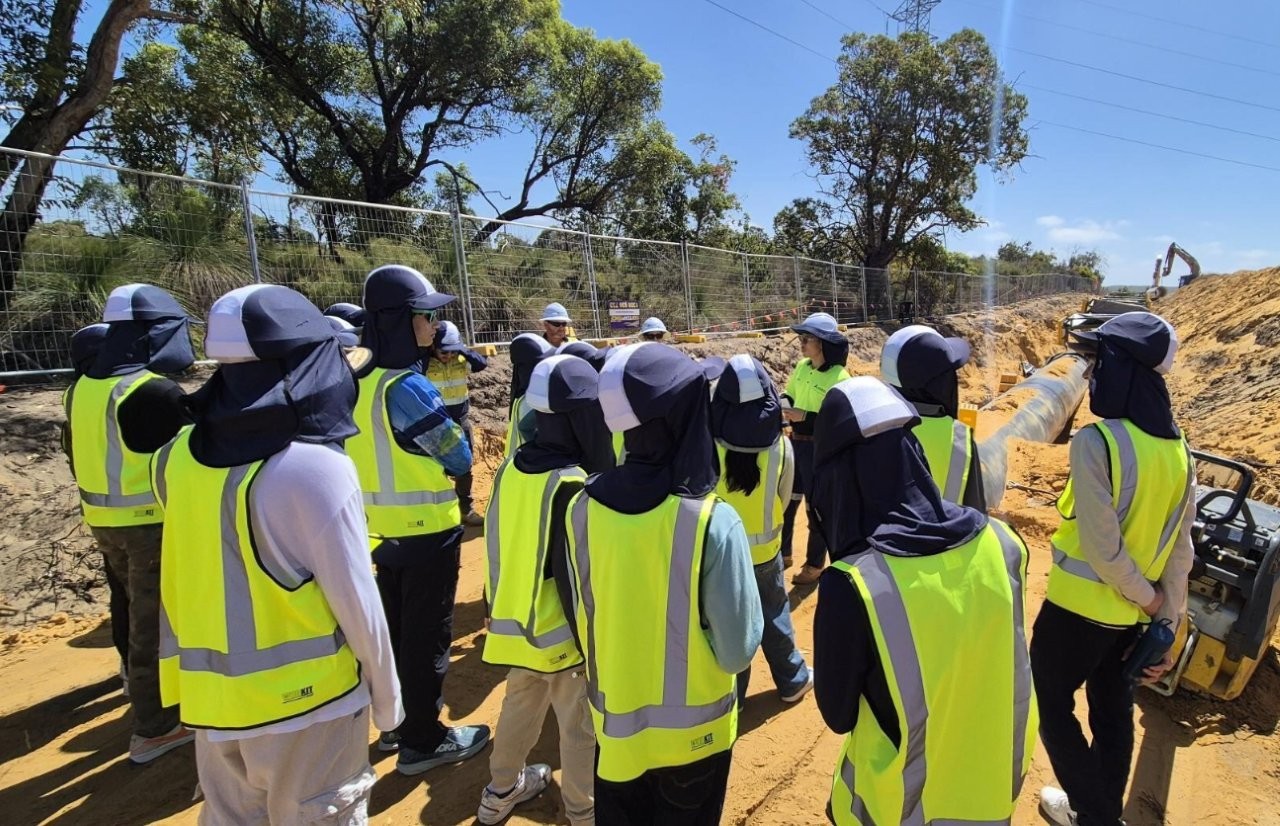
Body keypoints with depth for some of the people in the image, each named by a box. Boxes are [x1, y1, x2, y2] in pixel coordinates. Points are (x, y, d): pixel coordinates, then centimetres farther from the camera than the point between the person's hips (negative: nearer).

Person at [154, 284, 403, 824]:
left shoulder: (177, 459, -5)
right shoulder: (317, 467, -24)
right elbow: (356, 601, -18)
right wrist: (386, 692, -4)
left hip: (212, 700, 5)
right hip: (307, 699, -5)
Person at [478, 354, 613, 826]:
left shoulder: (511, 469, -4)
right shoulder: (572, 485, -26)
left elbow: (500, 547, 6)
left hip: (513, 623, 7)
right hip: (563, 631, -7)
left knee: (519, 707, 28)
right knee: (580, 727, 15)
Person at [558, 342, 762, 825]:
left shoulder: (583, 508, -15)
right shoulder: (713, 521, -28)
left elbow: (578, 619, -1)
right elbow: (738, 650, -18)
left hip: (615, 726, 3)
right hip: (693, 733, -3)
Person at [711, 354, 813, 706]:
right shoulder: (780, 445, -16)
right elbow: (782, 499, -1)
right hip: (765, 549, 2)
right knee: (774, 616, 22)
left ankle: (732, 693, 30)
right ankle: (792, 681, 40)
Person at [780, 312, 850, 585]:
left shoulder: (839, 377, -19)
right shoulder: (802, 367, 2)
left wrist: (805, 417, -28)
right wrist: (782, 405, -6)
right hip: (795, 443, 7)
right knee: (786, 501, 17)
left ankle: (815, 564, 26)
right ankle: (783, 554, 36)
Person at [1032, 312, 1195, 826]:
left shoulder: (1097, 440, -24)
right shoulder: (1178, 449, 0)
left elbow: (1101, 544, -23)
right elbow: (1180, 550, 3)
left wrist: (1148, 597, -6)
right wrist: (1166, 626, 9)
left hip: (1080, 606, -7)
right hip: (1133, 613, 7)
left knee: (1050, 702, 14)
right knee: (1113, 711, 22)